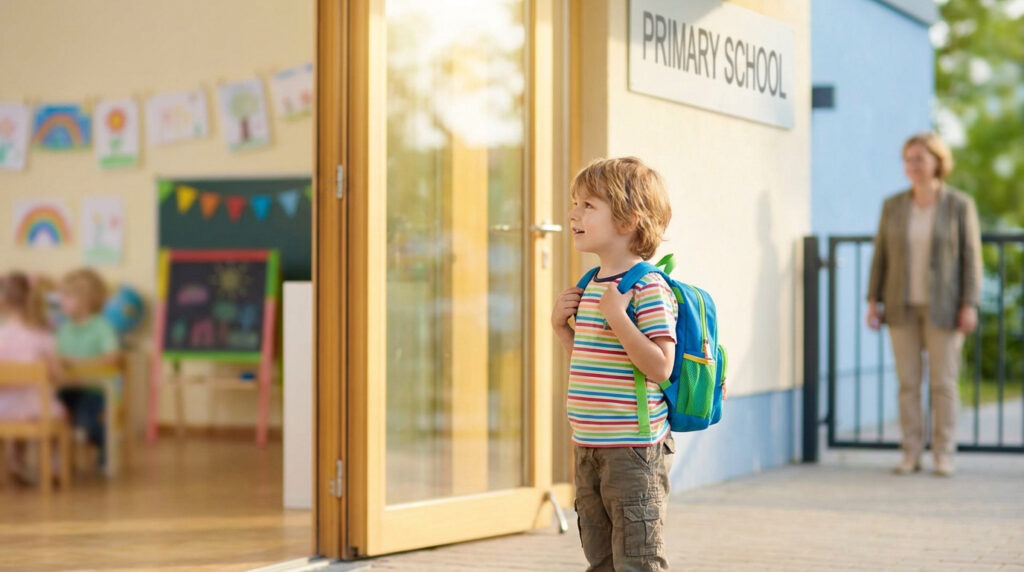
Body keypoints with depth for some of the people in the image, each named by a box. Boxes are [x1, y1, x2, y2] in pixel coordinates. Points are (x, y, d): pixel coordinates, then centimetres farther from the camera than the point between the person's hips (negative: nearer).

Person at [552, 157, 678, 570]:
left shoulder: (648, 287, -14)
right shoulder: (591, 286, 13)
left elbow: (660, 366, -22)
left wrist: (617, 317, -26)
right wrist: (561, 327, 8)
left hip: (634, 448, -9)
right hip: (588, 447, 9)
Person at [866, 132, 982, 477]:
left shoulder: (960, 205, -5)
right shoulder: (893, 206, 3)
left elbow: (971, 256, -6)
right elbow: (882, 255, 6)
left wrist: (970, 306, -12)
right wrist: (873, 302, 1)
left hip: (943, 306, -3)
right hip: (903, 306, 3)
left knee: (943, 382, -2)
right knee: (908, 381, 3)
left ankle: (944, 456, 7)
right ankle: (911, 455, 10)